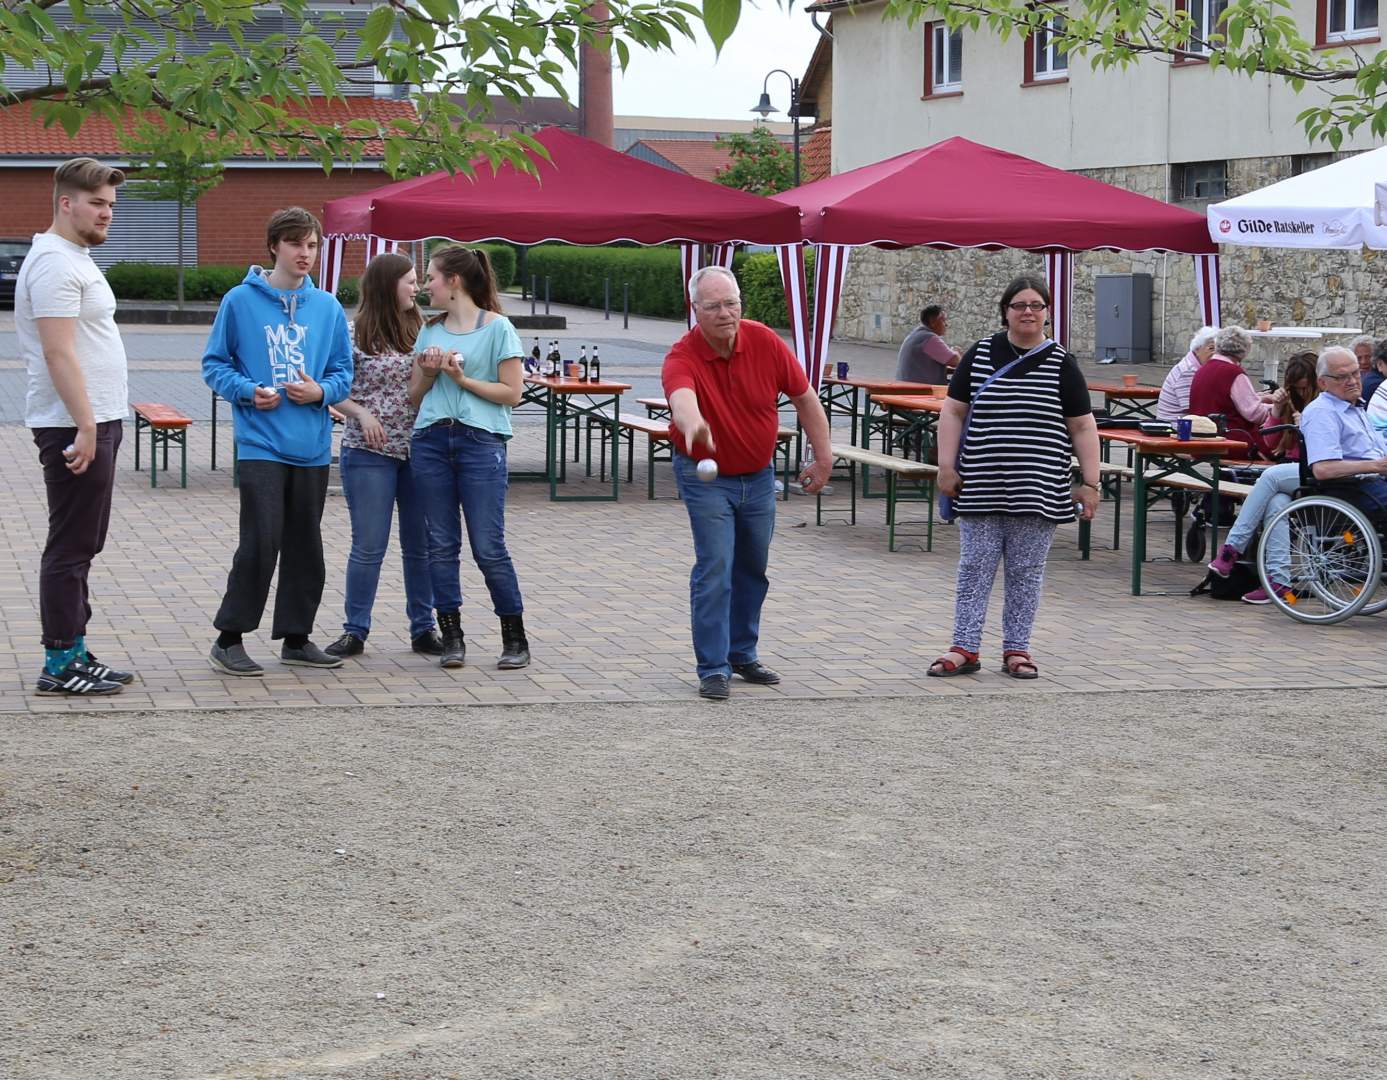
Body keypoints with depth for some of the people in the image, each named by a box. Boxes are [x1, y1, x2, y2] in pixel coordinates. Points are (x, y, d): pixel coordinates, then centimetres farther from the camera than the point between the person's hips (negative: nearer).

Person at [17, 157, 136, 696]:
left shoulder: (75, 260, 17)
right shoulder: (55, 263, -16)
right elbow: (58, 353, -23)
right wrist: (85, 426, -25)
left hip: (94, 423, 11)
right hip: (74, 426, -11)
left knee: (81, 546, 14)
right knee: (70, 547, -6)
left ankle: (74, 652, 21)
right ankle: (59, 666, -1)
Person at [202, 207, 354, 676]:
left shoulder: (328, 308, 8)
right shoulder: (241, 301, -2)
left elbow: (343, 373, 13)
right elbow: (214, 364, 3)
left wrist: (321, 391, -8)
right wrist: (247, 391, -13)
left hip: (312, 447, 4)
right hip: (260, 444, -4)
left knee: (305, 546, 10)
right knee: (261, 542, -11)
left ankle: (296, 637, 22)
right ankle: (228, 639, 0)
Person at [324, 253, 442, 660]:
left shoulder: (420, 330, 9)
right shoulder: (355, 334, -4)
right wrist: (361, 414, -16)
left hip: (418, 450, 4)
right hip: (369, 453, -4)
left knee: (421, 545, 7)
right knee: (368, 546, -1)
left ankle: (423, 628, 17)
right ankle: (355, 631, 9)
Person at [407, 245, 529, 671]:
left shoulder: (497, 327, 0)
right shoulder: (431, 331, 16)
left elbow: (512, 393, -5)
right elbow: (414, 396, 18)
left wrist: (463, 379, -11)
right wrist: (428, 373, -1)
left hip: (480, 441, -5)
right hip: (431, 440, 5)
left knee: (488, 546, -5)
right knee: (441, 544, 4)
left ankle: (515, 639, 6)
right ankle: (451, 638, 9)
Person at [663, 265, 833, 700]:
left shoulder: (765, 342, -14)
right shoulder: (682, 357, -25)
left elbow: (805, 397, -2)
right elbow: (682, 397, -49)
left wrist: (823, 457, -2)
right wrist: (692, 424, -72)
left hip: (758, 475, 4)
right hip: (705, 476, -4)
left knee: (752, 569, 15)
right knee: (714, 570, -11)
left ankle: (742, 654, 30)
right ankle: (713, 668, -3)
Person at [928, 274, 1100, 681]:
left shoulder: (1061, 364, 2)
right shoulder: (979, 355, 5)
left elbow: (1083, 426, 2)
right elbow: (954, 412, 7)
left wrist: (1089, 483, -2)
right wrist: (947, 466, 0)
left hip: (1038, 491, 0)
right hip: (981, 489, 1)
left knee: (1026, 572, 6)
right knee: (975, 567, 2)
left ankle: (1016, 649, 15)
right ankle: (965, 648, 7)